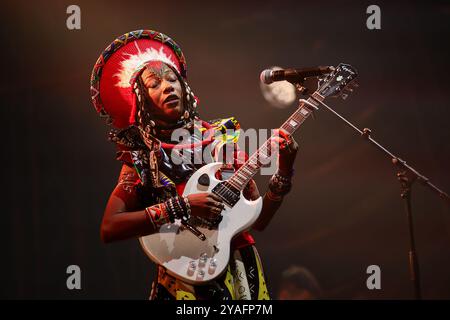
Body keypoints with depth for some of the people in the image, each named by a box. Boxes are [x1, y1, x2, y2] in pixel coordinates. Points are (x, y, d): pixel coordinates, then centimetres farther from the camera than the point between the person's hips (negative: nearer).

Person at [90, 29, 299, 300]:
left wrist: (284, 172, -12)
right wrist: (183, 206, -21)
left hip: (241, 275, 2)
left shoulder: (223, 136, 3)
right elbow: (109, 229, -15)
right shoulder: (142, 157, -3)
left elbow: (259, 220, 3)